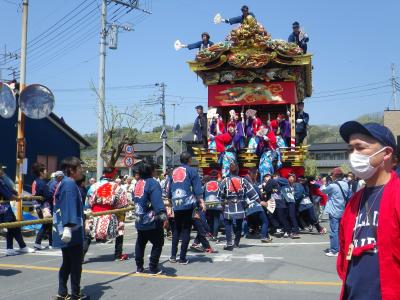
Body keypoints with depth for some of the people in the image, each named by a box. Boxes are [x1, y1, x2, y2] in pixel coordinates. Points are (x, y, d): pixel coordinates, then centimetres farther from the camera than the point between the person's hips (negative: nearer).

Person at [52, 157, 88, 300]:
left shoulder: (63, 183, 15)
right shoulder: (70, 184, -16)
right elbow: (69, 206, -26)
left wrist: (82, 214, 39)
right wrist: (68, 226, -32)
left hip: (68, 231, 10)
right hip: (72, 231, -10)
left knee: (67, 263, 15)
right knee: (76, 263, 1)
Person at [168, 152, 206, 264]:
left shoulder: (174, 172, 14)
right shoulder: (191, 170, -1)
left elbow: (169, 189, 18)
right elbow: (197, 188, -10)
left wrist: (171, 202, 28)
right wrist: (201, 201, -14)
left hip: (176, 204, 5)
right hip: (188, 203, -5)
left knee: (176, 229, 17)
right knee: (186, 230, 1)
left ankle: (173, 255, 16)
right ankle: (182, 258, 2)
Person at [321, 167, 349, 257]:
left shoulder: (333, 185, -18)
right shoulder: (345, 184, 3)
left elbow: (323, 190, -5)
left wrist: (324, 183, 14)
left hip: (334, 212, -7)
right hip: (343, 211, 7)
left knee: (334, 231, -2)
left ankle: (334, 251, 2)